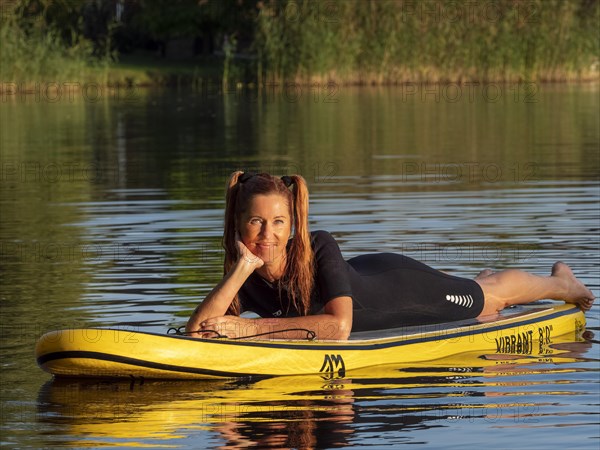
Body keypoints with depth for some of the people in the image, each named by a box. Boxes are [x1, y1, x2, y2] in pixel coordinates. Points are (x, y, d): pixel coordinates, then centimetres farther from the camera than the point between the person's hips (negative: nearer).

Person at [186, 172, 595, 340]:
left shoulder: (319, 249, -42)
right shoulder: (245, 280, -29)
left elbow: (339, 325, -52)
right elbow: (196, 332, -41)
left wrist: (253, 327, -54)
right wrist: (242, 268, -49)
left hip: (400, 286, -4)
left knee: (489, 297, 24)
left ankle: (560, 281, 53)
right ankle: (482, 278, 69)